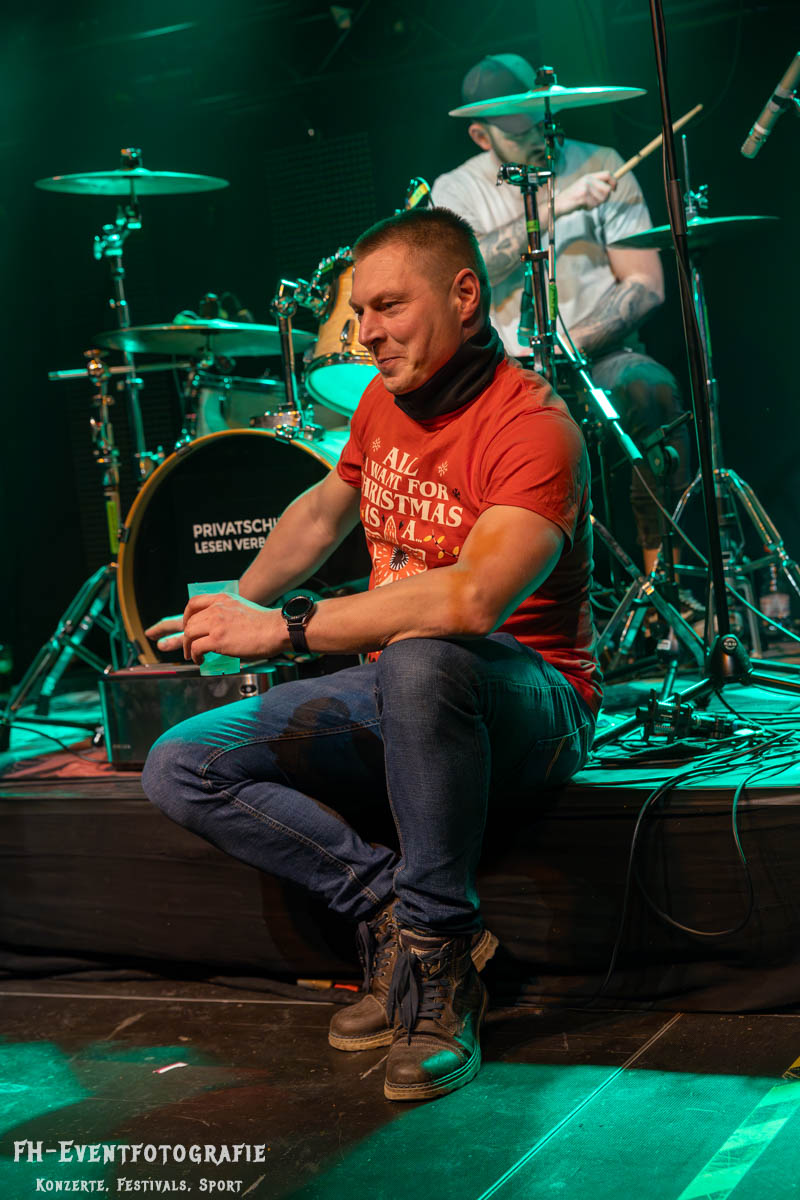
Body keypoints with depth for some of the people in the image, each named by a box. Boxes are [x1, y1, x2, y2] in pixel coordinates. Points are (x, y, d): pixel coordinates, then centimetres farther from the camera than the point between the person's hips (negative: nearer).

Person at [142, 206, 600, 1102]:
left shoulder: (532, 426, -18)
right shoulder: (383, 403, 7)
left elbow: (475, 599, -35)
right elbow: (322, 510, 28)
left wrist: (285, 628, -30)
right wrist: (235, 609, 23)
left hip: (526, 701, -7)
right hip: (392, 695, 7)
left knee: (421, 661, -43)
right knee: (179, 769, -11)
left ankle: (439, 958, -25)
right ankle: (394, 911, -9)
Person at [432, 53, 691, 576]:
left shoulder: (599, 166, 4)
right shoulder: (457, 190, 5)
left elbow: (647, 287, -1)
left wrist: (573, 343, -16)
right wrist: (554, 208, -24)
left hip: (600, 358, 0)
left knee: (652, 387, -33)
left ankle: (662, 566, -22)